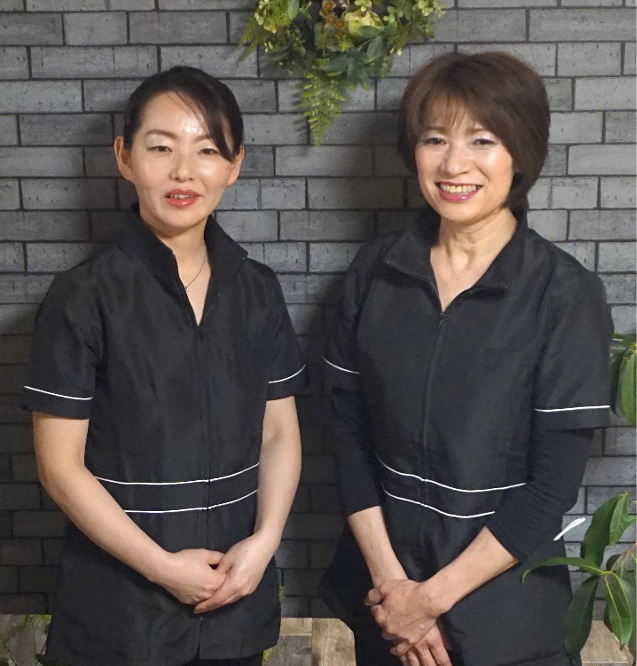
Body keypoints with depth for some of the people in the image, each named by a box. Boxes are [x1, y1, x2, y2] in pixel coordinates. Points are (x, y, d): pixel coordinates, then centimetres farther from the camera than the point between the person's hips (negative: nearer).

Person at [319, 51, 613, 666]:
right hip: (381, 586, 3)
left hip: (500, 606, -3)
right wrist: (388, 577, -9)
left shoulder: (565, 294, -14)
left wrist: (433, 596, -12)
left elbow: (554, 483, -14)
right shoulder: (375, 270, -4)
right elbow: (347, 426, -2)